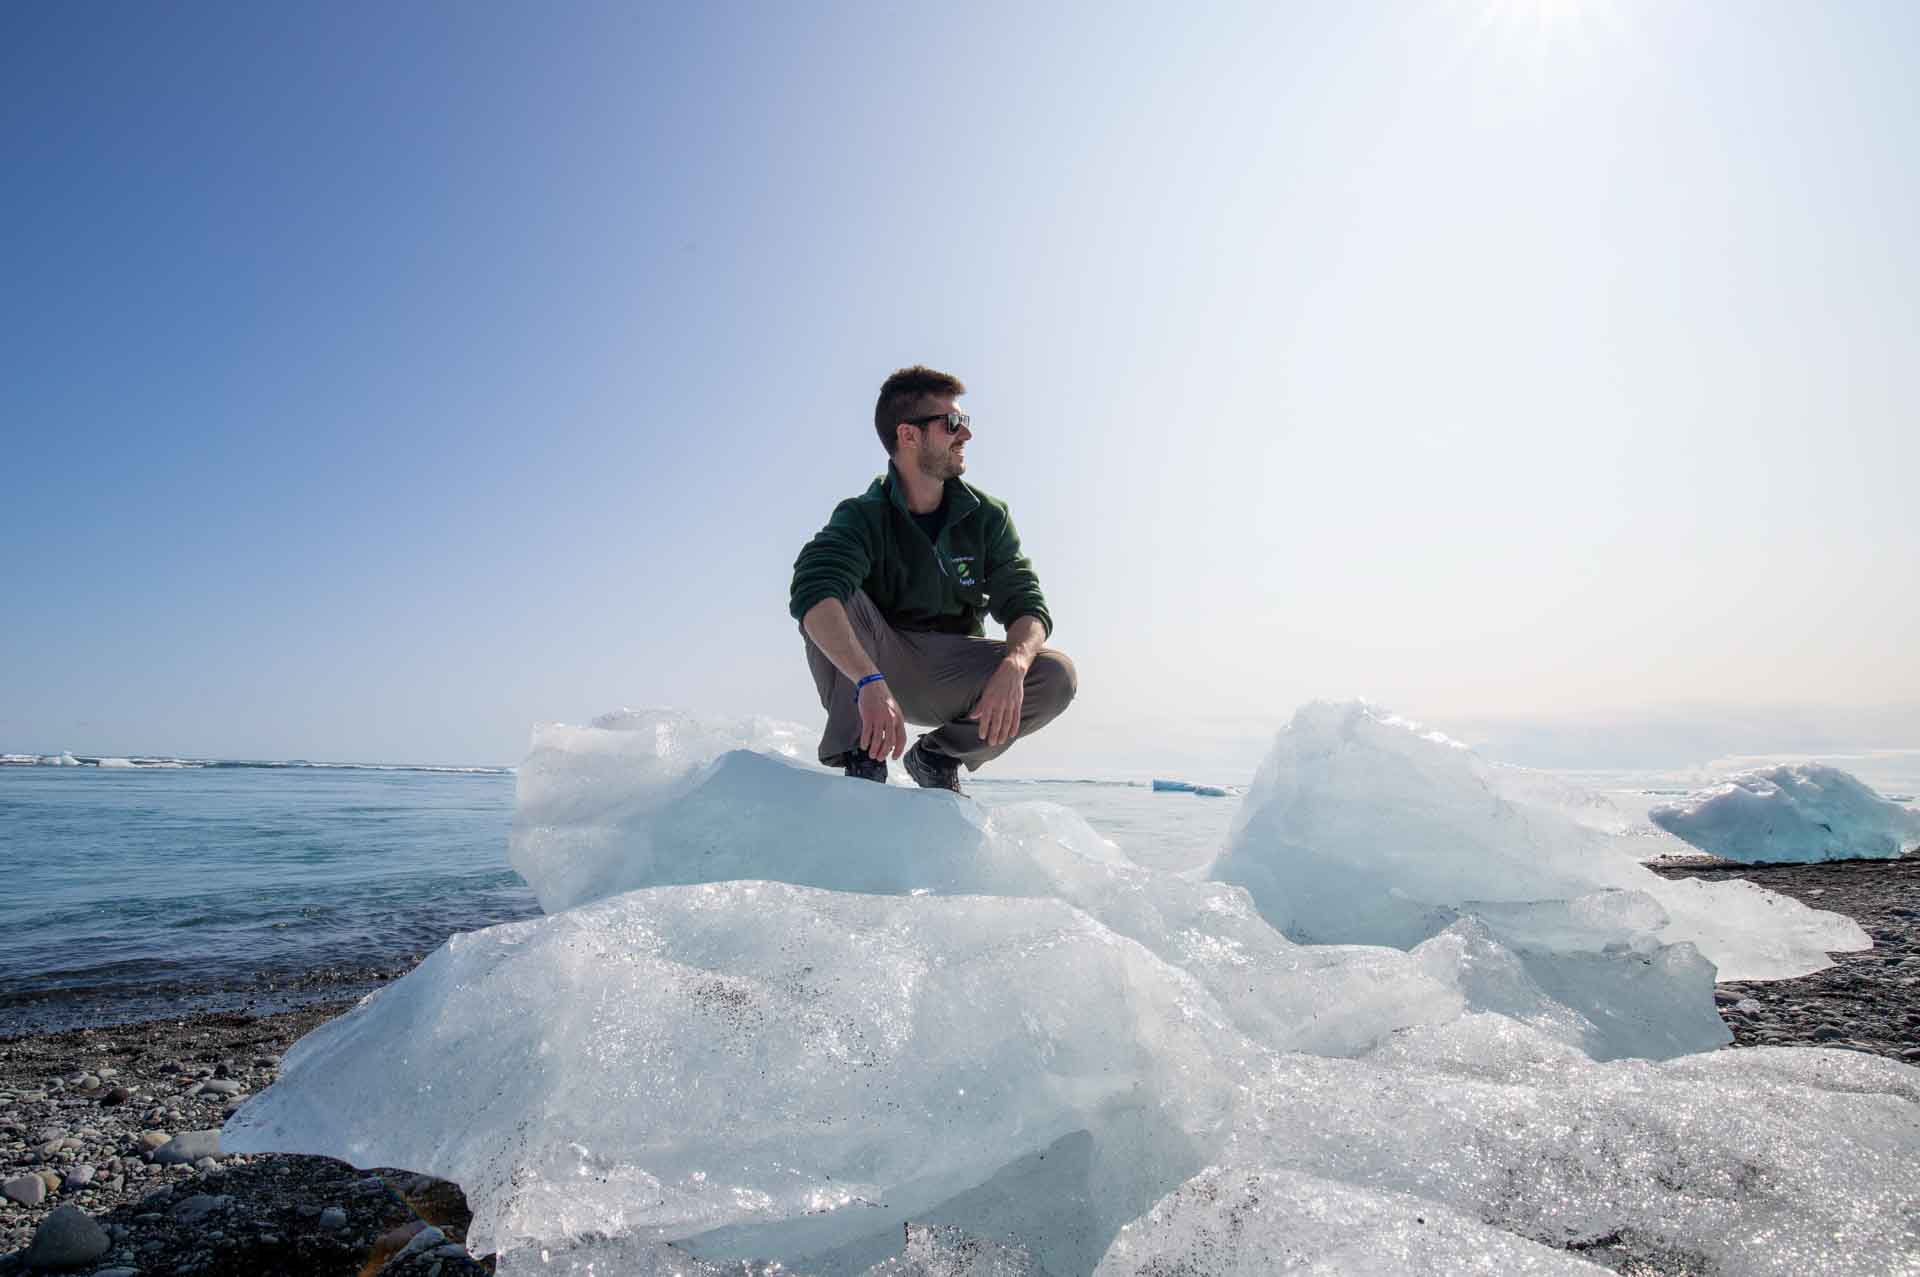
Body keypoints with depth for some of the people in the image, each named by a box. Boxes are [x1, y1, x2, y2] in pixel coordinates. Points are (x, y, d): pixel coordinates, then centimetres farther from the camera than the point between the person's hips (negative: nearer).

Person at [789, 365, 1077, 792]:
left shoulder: (987, 516, -5)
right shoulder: (863, 517, -17)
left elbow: (1025, 603, -11)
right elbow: (812, 590, -36)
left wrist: (1013, 666, -35)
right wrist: (870, 681, -52)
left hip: (953, 675, 3)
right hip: (874, 665, -3)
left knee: (1056, 676, -22)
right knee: (837, 599, -31)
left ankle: (938, 756, 1)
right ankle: (861, 758, -19)